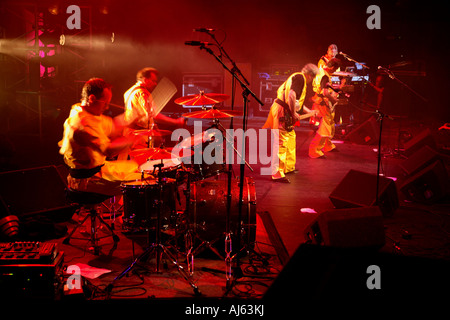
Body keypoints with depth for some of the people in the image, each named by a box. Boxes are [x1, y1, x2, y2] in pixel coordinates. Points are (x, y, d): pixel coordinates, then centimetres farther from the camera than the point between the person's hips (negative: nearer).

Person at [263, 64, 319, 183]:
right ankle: (277, 174, -9)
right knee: (281, 143, -10)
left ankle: (289, 167, 32)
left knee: (291, 138, 20)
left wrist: (309, 112, 36)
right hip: (282, 111, -11)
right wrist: (294, 113, -18)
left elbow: (297, 101, 33)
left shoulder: (298, 78, 23)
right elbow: (291, 95, -27)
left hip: (286, 111, 11)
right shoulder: (300, 77, -10)